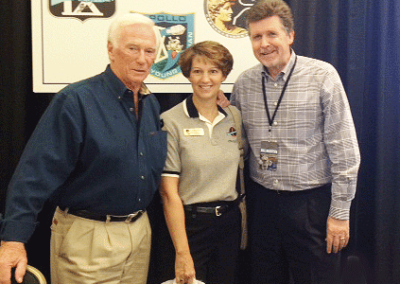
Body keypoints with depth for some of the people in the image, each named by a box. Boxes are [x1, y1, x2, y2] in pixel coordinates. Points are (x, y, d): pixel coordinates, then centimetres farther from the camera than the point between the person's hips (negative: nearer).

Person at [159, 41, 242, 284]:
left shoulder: (235, 117, 4)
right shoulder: (171, 122, -11)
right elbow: (169, 192, -13)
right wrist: (182, 253, -15)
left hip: (229, 222, 5)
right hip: (189, 223, -5)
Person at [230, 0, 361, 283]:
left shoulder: (322, 76, -9)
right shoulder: (244, 83, 2)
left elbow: (344, 149, -9)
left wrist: (340, 212, -9)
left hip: (312, 201, -3)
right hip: (262, 201, 4)